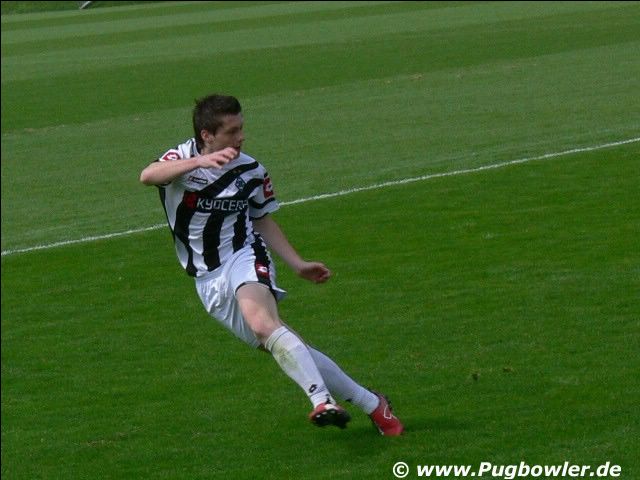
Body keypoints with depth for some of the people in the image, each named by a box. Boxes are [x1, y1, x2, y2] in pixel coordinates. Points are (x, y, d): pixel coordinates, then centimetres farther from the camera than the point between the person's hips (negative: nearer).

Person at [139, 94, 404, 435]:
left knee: (262, 322, -34)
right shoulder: (183, 158, -6)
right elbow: (148, 176, -29)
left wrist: (298, 264, 9)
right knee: (283, 348, -4)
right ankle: (369, 403, 4)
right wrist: (200, 161, -44)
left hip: (244, 258, -1)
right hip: (209, 282, 1)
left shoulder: (251, 172, 2)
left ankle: (322, 401, -44)